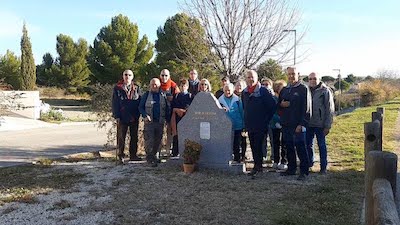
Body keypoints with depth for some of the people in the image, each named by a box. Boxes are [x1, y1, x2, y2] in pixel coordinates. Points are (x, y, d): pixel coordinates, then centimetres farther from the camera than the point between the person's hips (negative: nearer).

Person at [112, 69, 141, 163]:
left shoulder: (136, 88, 6)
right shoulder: (117, 88, 2)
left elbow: (140, 102, 6)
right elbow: (115, 103, 1)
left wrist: (137, 115, -4)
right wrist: (117, 116, -7)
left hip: (134, 117, 2)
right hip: (122, 117, -2)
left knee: (134, 136, 8)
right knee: (121, 137, 3)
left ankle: (133, 155, 18)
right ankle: (121, 155, 13)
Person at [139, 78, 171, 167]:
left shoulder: (163, 95, 9)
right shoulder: (146, 95, 5)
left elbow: (167, 109, 13)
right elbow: (140, 107, 5)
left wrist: (168, 120, 5)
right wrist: (145, 115, -12)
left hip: (160, 122, 3)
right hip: (149, 121, -3)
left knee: (158, 141, 8)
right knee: (149, 140, -9)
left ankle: (153, 155, 22)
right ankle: (150, 158, -3)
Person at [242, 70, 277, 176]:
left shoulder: (263, 91, -8)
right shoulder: (244, 92, 10)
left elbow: (273, 105, -7)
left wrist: (266, 119, -6)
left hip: (260, 125, -6)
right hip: (249, 125, 6)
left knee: (257, 146, -7)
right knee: (253, 146, 10)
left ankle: (257, 166, 1)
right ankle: (258, 166, 19)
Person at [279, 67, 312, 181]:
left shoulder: (303, 88, -4)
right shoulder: (284, 90, 16)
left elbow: (306, 108, -10)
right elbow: (278, 104, 23)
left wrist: (302, 124, -17)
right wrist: (281, 104, -3)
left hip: (298, 125, -6)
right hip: (286, 124, 6)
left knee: (300, 147, -4)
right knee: (289, 147, 11)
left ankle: (304, 171, 1)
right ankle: (291, 168, 22)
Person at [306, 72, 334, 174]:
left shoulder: (325, 91, -4)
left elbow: (330, 109, -6)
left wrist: (327, 126, -11)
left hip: (320, 124, -4)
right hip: (308, 124, 4)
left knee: (322, 146, 4)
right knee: (308, 145, 11)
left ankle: (323, 167, 12)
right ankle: (309, 163, 25)